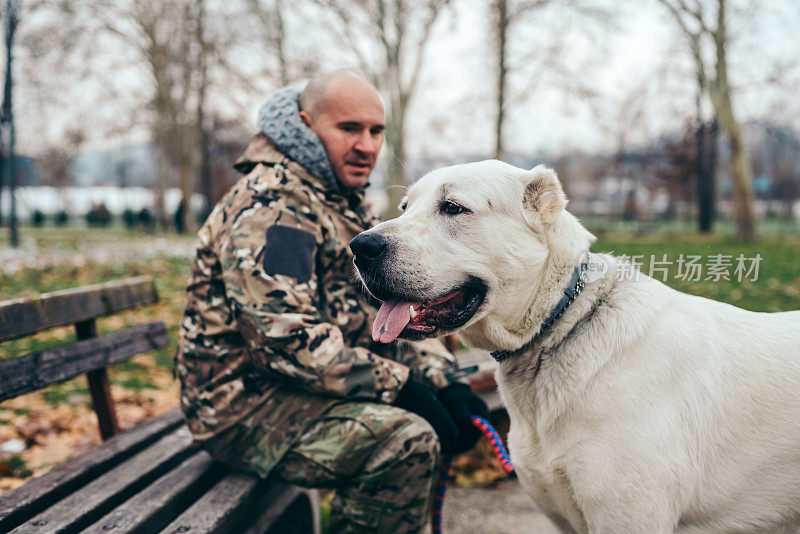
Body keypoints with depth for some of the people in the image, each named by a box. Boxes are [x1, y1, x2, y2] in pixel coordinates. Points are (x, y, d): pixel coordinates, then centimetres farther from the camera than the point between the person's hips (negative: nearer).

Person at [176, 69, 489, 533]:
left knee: (450, 414, 10)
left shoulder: (346, 205, 15)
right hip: (245, 406, -10)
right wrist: (396, 385, -24)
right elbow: (285, 336, -27)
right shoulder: (271, 203, -17)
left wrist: (442, 380, -4)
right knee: (405, 439, -28)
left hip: (304, 386, 10)